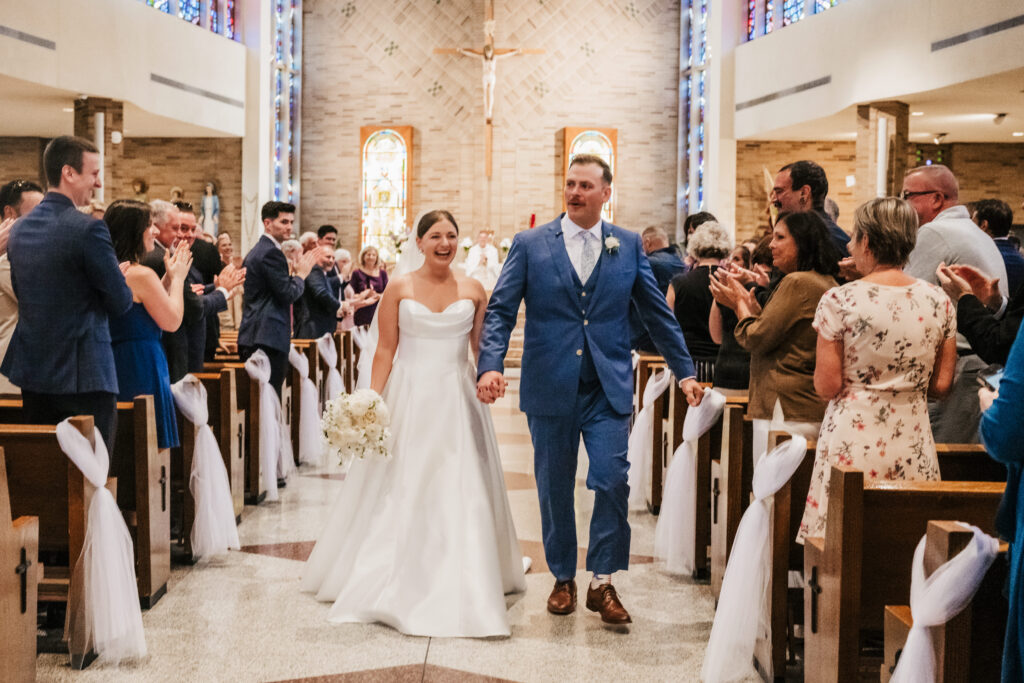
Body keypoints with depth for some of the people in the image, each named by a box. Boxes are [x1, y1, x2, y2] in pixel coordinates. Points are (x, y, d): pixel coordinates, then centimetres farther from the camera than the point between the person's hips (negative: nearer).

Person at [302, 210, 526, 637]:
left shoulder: (473, 290, 5)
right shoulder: (399, 288, 1)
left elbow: (482, 348, 9)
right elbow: (385, 350, 0)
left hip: (456, 401, 1)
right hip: (408, 398, -1)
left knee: (459, 491, 0)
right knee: (399, 491, 3)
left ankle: (460, 589, 11)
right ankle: (393, 582, 16)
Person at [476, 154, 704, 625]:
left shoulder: (628, 246, 6)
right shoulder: (530, 245, 2)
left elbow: (658, 314, 10)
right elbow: (500, 311, -3)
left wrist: (684, 372, 8)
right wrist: (490, 366, -18)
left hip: (609, 390, 0)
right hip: (550, 388, 0)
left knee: (613, 482, -10)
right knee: (555, 489, 9)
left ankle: (602, 582, 6)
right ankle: (563, 578, 27)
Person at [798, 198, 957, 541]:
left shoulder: (839, 301, -9)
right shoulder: (939, 301, 2)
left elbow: (827, 386, -8)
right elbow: (942, 385, 7)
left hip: (853, 438, -3)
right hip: (913, 439, 4)